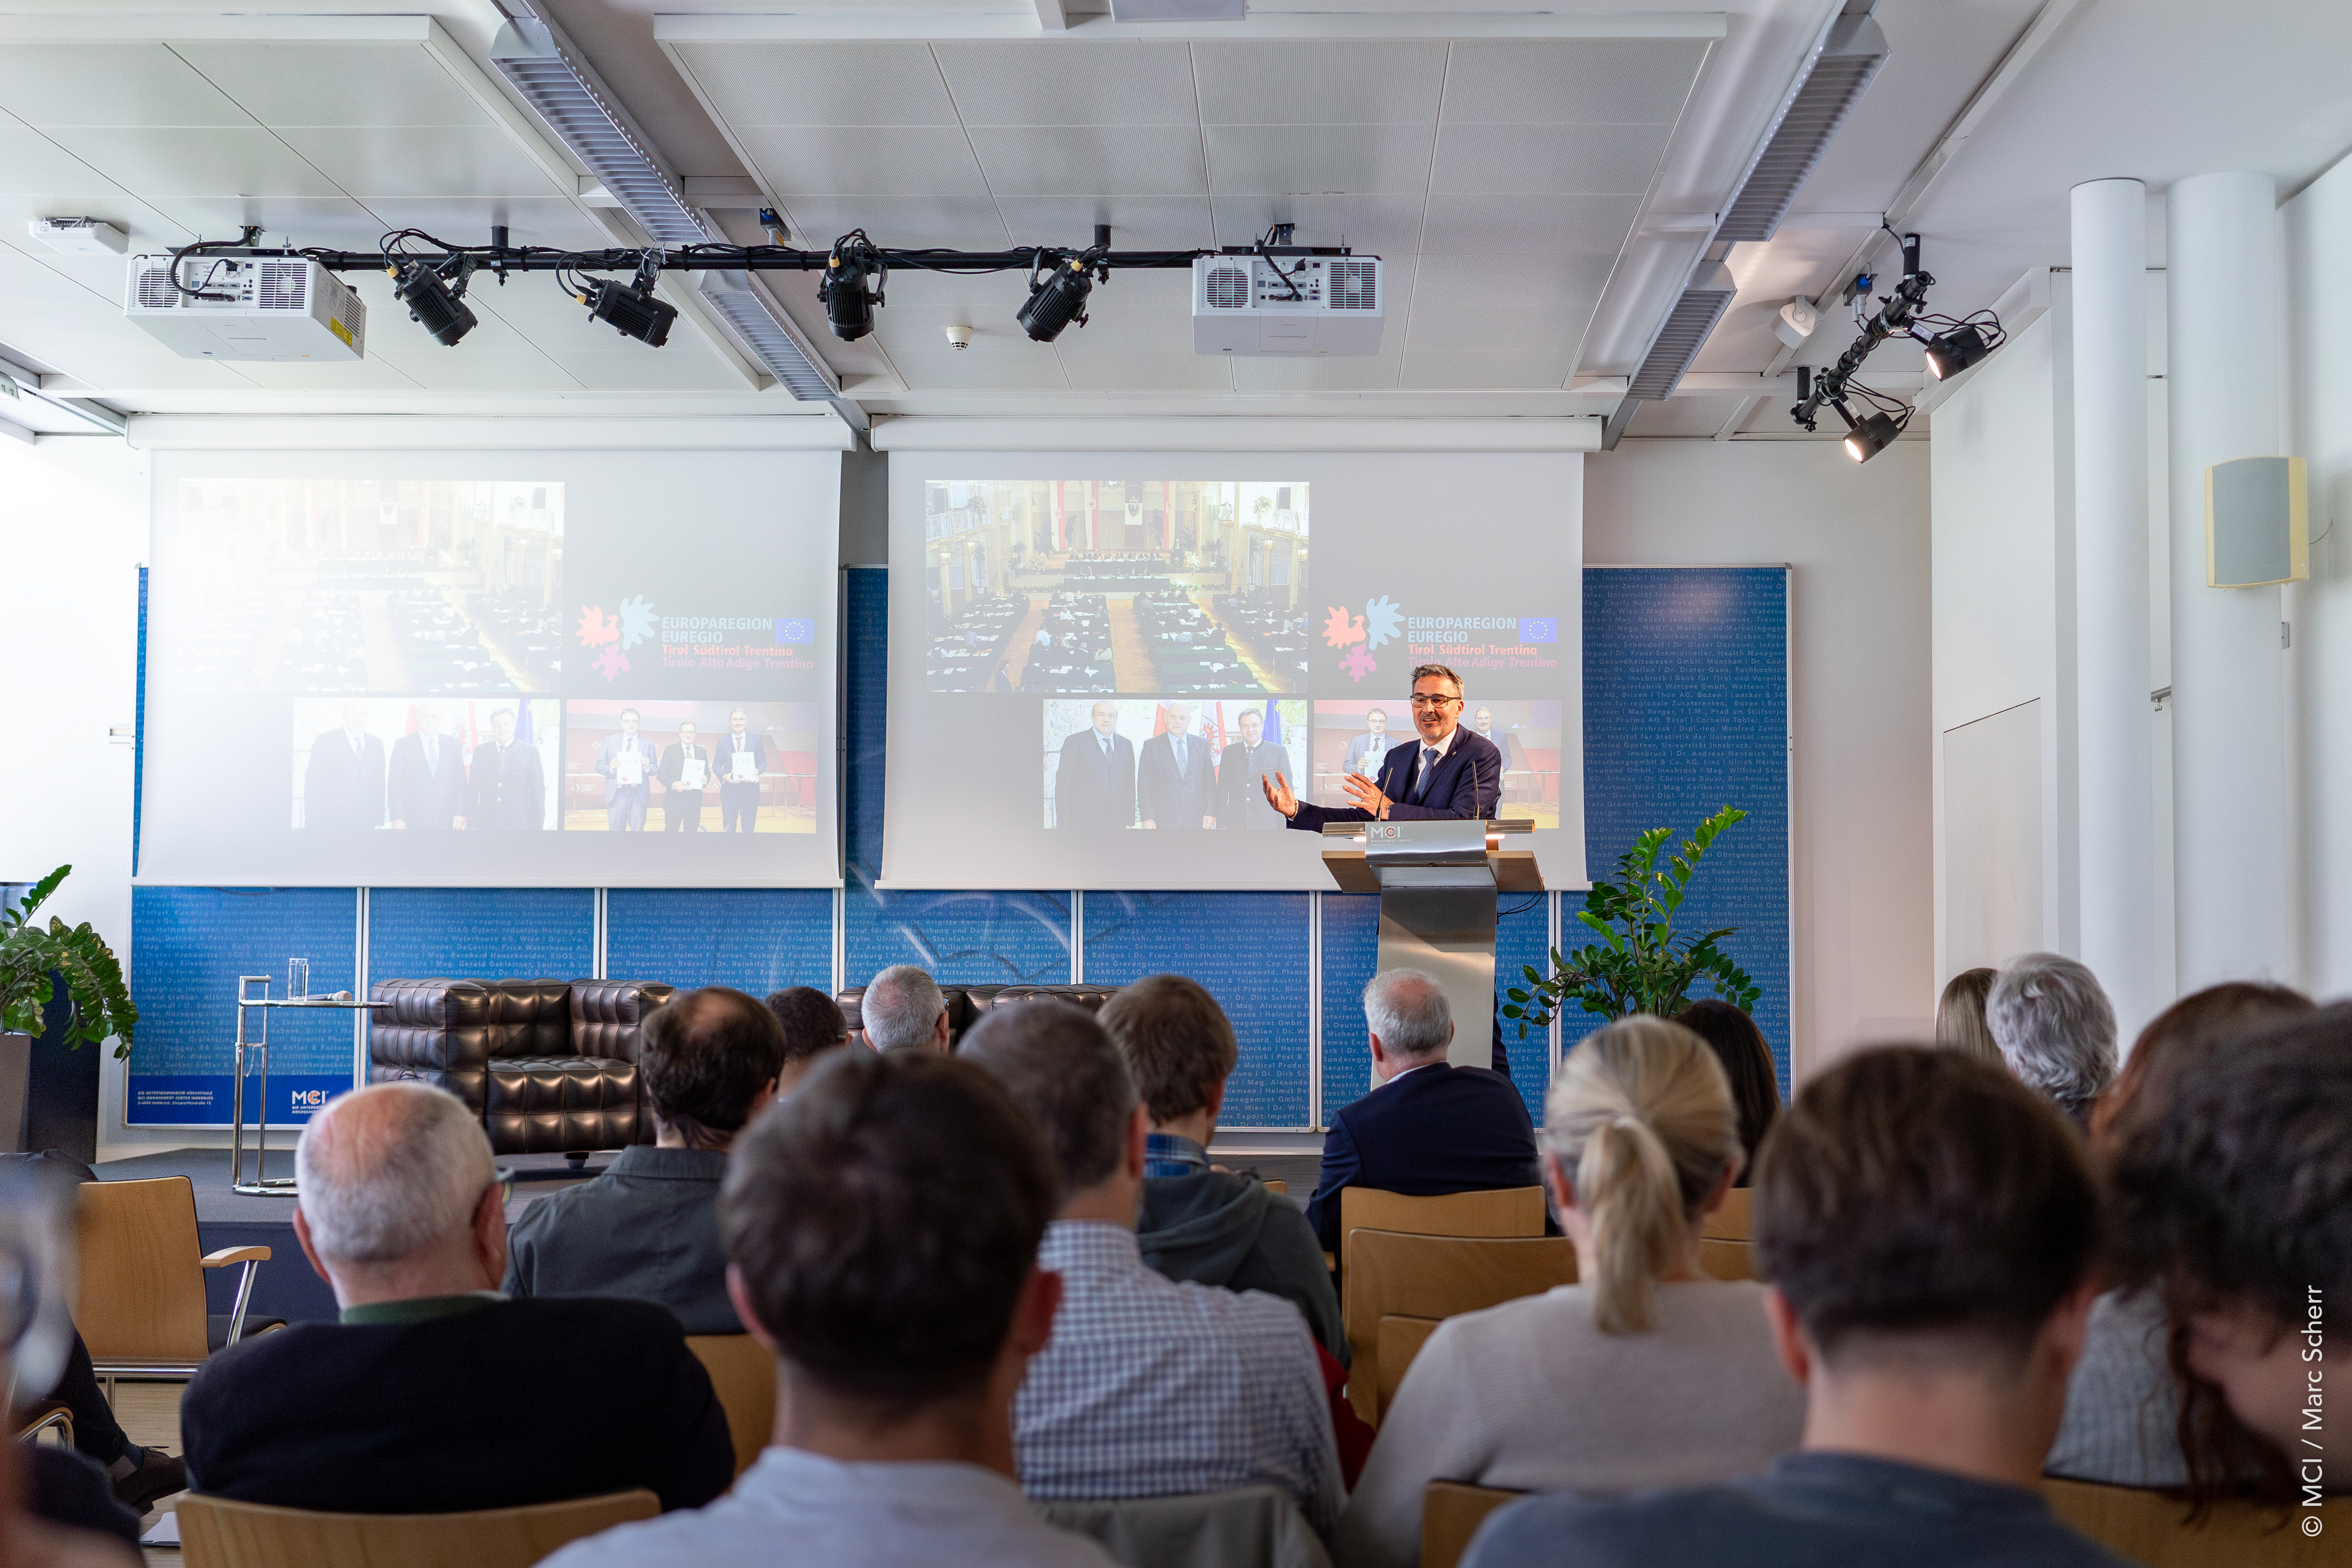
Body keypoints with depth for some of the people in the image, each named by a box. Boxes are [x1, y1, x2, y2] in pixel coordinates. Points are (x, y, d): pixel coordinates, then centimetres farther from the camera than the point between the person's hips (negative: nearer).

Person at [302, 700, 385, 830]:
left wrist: (379, 823, 8)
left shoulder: (376, 744, 12)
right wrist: (313, 825, -7)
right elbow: (313, 785, -3)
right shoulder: (324, 742, 0)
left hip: (366, 824, 3)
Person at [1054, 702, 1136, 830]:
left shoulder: (1126, 745, 16)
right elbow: (1063, 787, -1)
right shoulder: (1074, 743, 2)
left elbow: (1130, 786, 16)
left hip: (1118, 824, 4)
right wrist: (1064, 826, -7)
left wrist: (1129, 823, 10)